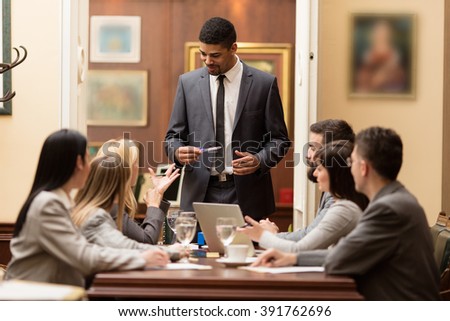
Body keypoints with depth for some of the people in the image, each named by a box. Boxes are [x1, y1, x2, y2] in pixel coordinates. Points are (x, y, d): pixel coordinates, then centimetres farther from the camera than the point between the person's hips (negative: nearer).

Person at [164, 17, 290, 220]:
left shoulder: (264, 84, 0)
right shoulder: (188, 83, 6)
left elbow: (279, 139, 4)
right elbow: (173, 136, 10)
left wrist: (259, 160, -15)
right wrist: (178, 152, -13)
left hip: (246, 195, -1)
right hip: (200, 194, 2)